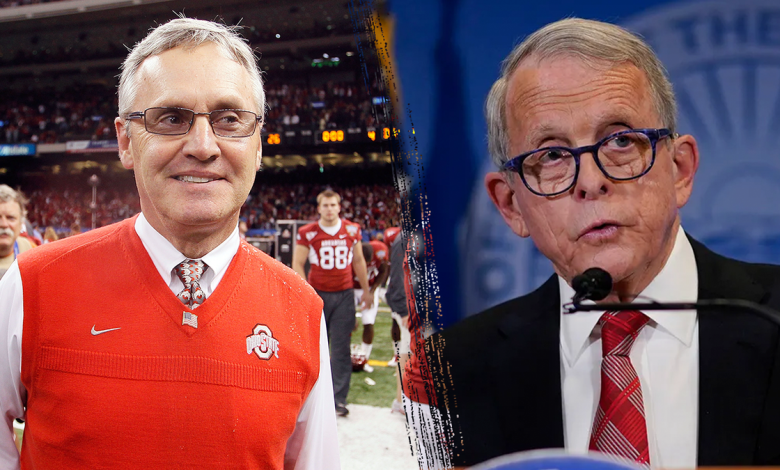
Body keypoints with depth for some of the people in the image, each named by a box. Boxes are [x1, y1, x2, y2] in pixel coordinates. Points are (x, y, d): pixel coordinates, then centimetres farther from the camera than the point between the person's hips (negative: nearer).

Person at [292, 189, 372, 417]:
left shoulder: (352, 230, 4)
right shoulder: (307, 233, -3)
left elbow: (358, 261, 15)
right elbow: (297, 264, -1)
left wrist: (366, 290, 18)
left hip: (344, 295, 1)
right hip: (318, 293, -1)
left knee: (341, 348, -1)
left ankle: (339, 398, 4)